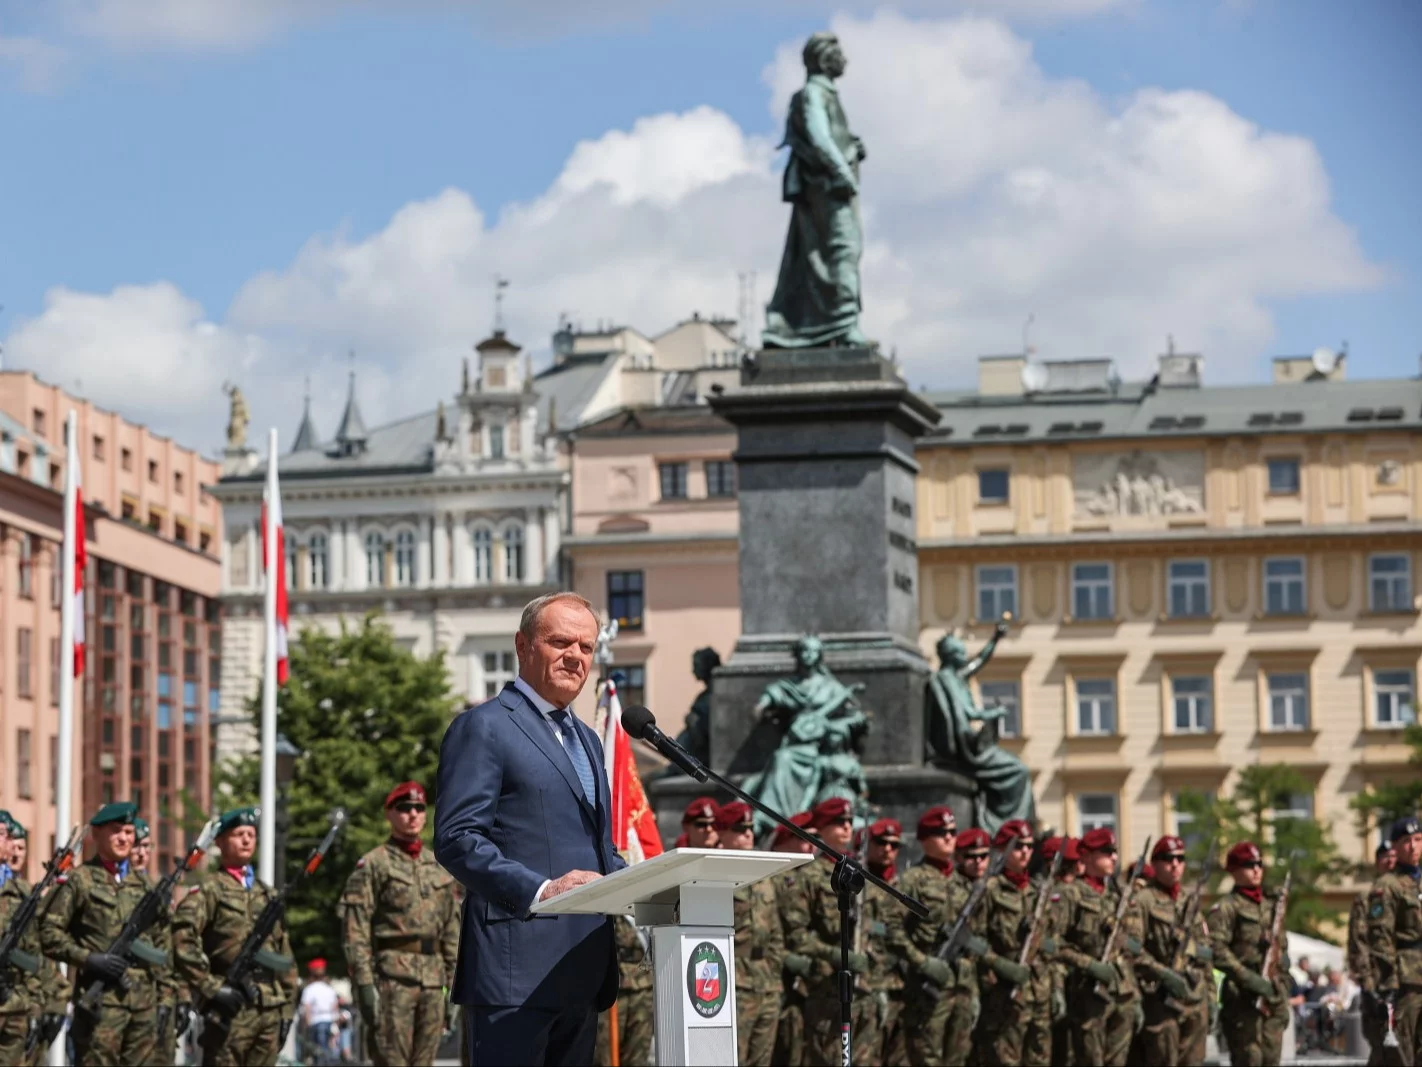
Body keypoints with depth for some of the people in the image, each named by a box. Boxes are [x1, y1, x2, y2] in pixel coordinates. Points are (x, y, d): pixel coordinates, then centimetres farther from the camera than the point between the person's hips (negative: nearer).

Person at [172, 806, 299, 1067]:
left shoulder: (268, 894, 19)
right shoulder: (209, 890, -1)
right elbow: (182, 940, -15)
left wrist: (286, 1006, 14)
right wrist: (210, 987, -17)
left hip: (270, 1009, 6)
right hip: (232, 1006, -6)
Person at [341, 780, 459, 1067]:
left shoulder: (439, 867, 18)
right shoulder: (372, 865, 0)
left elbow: (452, 928, 20)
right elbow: (355, 929, -6)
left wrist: (455, 982, 13)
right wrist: (364, 983, -14)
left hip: (432, 979, 6)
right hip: (391, 976, -6)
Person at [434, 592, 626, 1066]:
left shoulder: (587, 740, 25)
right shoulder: (483, 727, -2)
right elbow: (456, 840, -12)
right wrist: (539, 890, -24)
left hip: (582, 972, 8)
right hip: (517, 969, -8)